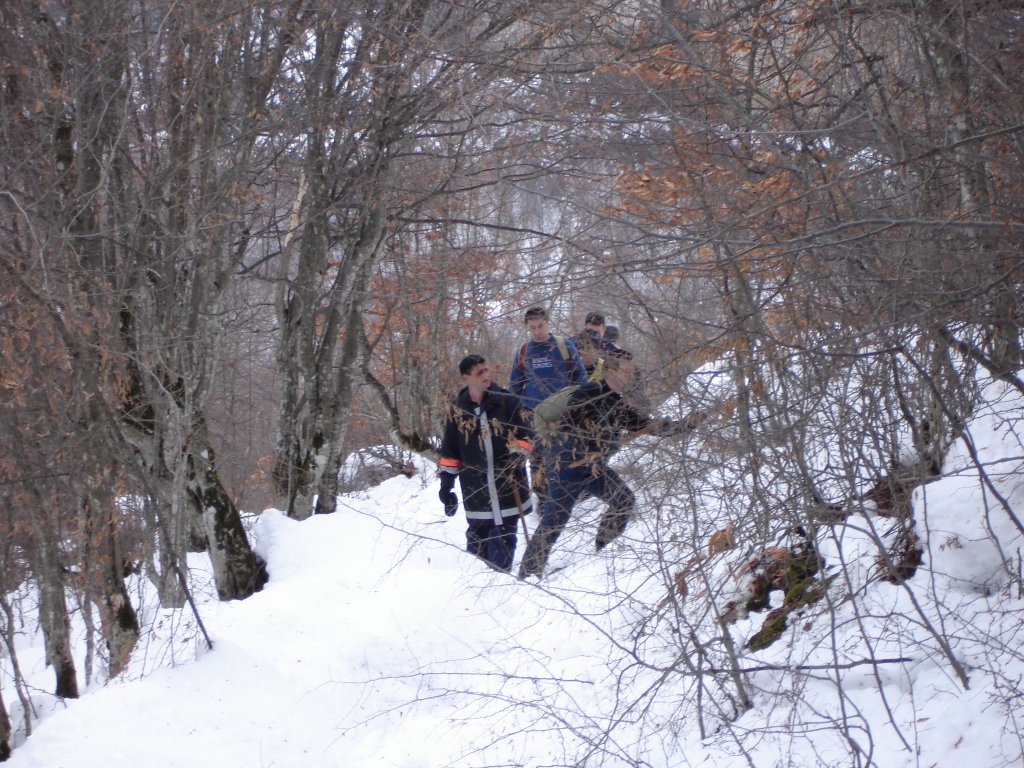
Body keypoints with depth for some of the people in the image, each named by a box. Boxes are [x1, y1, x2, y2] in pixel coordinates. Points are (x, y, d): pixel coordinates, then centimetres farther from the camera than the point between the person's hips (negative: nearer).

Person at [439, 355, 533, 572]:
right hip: (476, 487, 1)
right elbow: (450, 450, 10)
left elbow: (524, 433, 3)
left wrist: (517, 454, -14)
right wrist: (446, 483, 10)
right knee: (477, 538, 3)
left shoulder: (506, 400, -2)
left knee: (505, 536, 4)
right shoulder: (458, 409, 3)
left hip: (508, 483, -1)